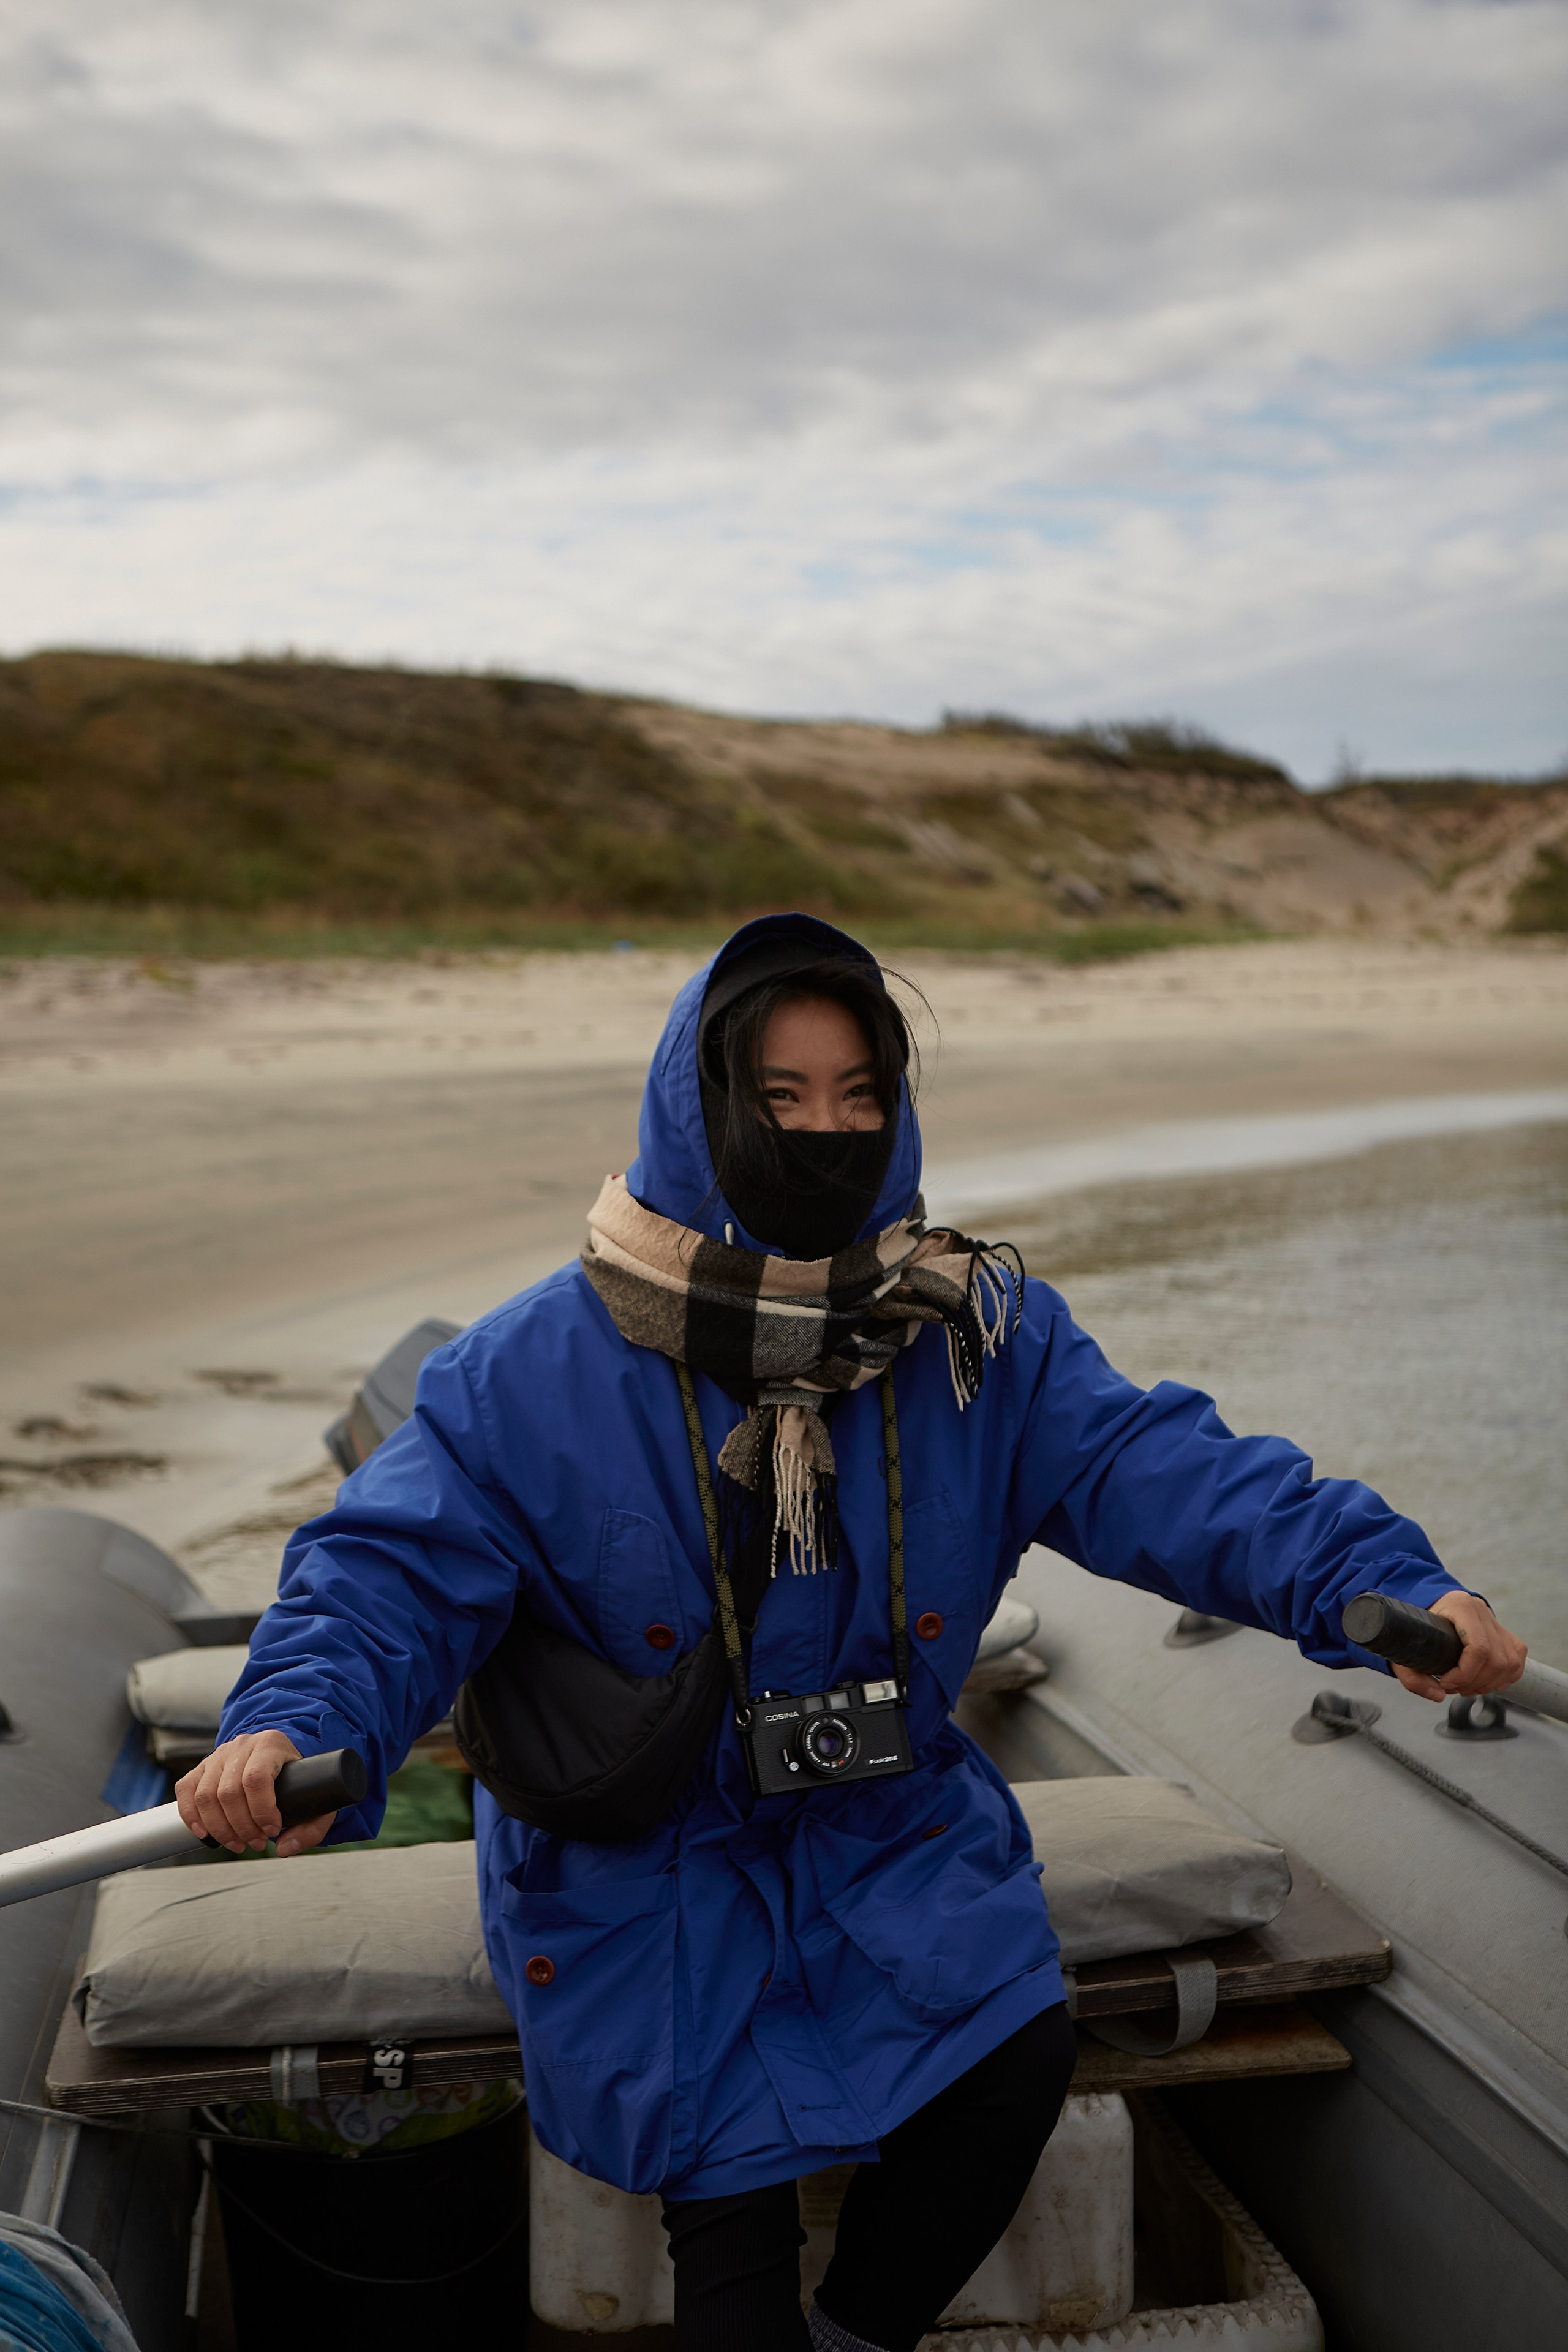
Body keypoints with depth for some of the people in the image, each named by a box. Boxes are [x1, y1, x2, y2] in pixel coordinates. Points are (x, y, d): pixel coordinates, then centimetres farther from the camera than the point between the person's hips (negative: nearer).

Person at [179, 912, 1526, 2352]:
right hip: (639, 1863, -2)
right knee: (730, 2171, -11)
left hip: (887, 1823, 3)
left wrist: (1381, 1583, -32)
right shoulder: (544, 1366, -13)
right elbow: (398, 1564, -16)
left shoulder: (981, 1337, -6)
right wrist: (298, 1725, -37)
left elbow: (1153, 1468, -15)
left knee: (1018, 2049, -13)